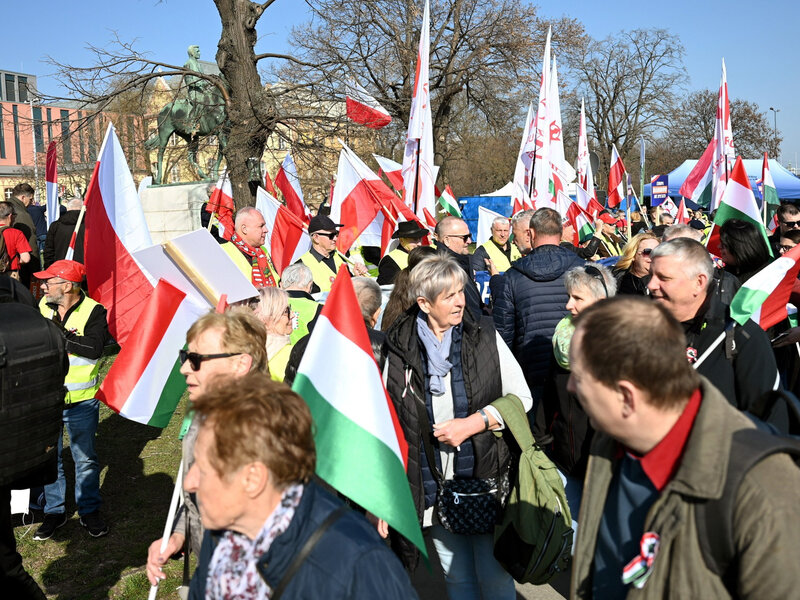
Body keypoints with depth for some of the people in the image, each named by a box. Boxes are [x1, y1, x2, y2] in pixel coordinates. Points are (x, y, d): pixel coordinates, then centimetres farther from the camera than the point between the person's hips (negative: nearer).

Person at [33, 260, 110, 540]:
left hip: (81, 401, -4)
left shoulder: (94, 311, -12)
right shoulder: (43, 306, 3)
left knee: (85, 458, 10)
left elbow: (95, 347, -26)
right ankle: (54, 512, 30)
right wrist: (68, 337, -19)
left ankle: (90, 511, 27)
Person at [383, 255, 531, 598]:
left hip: (485, 476, -1)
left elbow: (521, 397, 0)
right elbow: (389, 418, 8)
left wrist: (473, 423, -13)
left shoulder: (484, 335, -2)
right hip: (431, 485, 1)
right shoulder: (400, 347, -1)